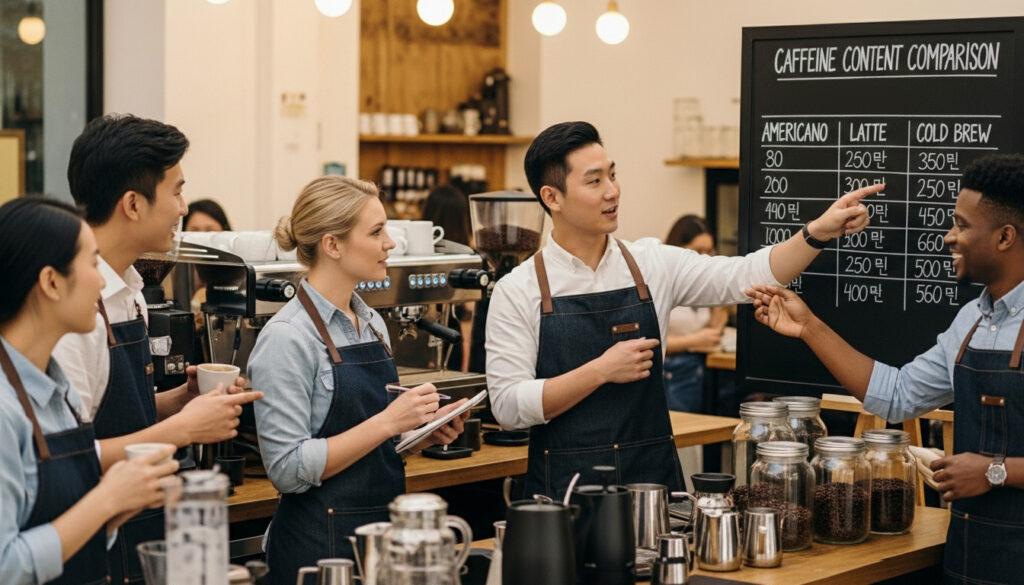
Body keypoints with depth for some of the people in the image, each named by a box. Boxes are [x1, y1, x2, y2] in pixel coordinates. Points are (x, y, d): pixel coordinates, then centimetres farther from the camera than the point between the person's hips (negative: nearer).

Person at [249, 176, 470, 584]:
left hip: (384, 528, 8)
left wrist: (426, 431, 1)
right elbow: (288, 469, -19)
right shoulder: (286, 338, -14)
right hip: (321, 541, -7)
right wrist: (388, 422, -22)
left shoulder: (372, 324, 9)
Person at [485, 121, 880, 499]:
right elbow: (508, 405, -10)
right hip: (566, 488, -3)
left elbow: (745, 277, -4)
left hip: (653, 477, 3)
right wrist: (602, 371, -15)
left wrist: (819, 231, -17)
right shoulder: (518, 292, -6)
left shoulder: (654, 264, 3)